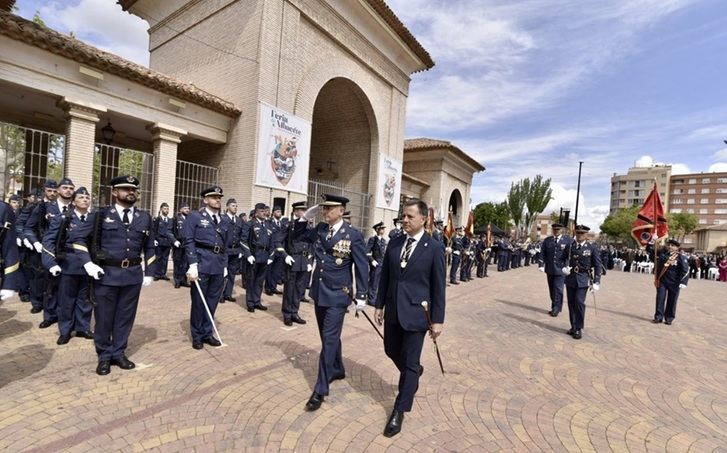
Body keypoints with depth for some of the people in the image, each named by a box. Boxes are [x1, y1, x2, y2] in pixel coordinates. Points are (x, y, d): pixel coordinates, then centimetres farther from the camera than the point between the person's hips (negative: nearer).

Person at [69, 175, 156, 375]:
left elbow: (149, 248, 13)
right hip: (106, 273, -2)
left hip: (133, 274, 2)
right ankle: (104, 356, 26)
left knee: (125, 317, 12)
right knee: (104, 318, 9)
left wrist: (149, 273, 9)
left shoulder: (145, 218, 7)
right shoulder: (101, 215, -1)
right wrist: (88, 263, -8)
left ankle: (119, 353, 27)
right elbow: (76, 236, 1)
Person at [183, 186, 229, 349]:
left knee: (212, 301, 11)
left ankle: (207, 333, 26)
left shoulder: (225, 221, 15)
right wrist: (193, 264, -14)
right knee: (198, 302, 6)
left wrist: (225, 266, 13)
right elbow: (189, 242, -6)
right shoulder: (194, 216, 1)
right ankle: (197, 336, 21)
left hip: (218, 266, 5)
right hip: (202, 264, -4)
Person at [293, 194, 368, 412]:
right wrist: (305, 217, -1)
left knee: (329, 339, -3)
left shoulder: (353, 235, -13)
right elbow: (298, 235, 17)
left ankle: (320, 389, 8)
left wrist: (361, 296, -9)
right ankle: (337, 370, 40)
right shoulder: (320, 229, 3)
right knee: (328, 336, 19)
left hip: (338, 295, -6)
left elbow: (362, 267, -9)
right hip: (319, 291, 6)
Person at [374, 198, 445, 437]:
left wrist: (437, 319, -7)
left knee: (409, 362, 6)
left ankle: (400, 410, 25)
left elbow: (438, 286, -8)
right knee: (391, 351, 20)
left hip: (415, 312, -5)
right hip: (392, 310, 5)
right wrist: (379, 304, 8)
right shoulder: (394, 243, 2)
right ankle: (414, 373, 51)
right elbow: (385, 276, 8)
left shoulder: (435, 247, -11)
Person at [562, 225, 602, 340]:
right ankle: (573, 327, 17)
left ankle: (579, 329, 1)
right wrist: (564, 268, -10)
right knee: (571, 303, 6)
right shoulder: (570, 245, 4)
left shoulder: (592, 247, -2)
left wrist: (596, 282, -5)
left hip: (583, 279, -3)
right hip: (570, 278, 3)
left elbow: (598, 265, 0)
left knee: (579, 302, -10)